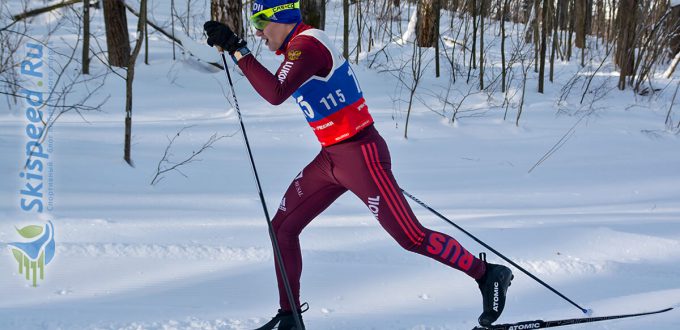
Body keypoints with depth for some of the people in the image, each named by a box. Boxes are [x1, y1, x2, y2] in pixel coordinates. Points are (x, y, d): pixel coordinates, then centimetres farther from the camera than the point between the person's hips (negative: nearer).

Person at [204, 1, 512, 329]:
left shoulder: (306, 45, -18)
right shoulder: (299, 46, 11)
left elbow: (275, 94, -33)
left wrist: (237, 50, -30)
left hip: (360, 155, -10)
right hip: (331, 157, 10)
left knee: (411, 237, -7)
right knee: (282, 227, 8)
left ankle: (487, 275, 10)